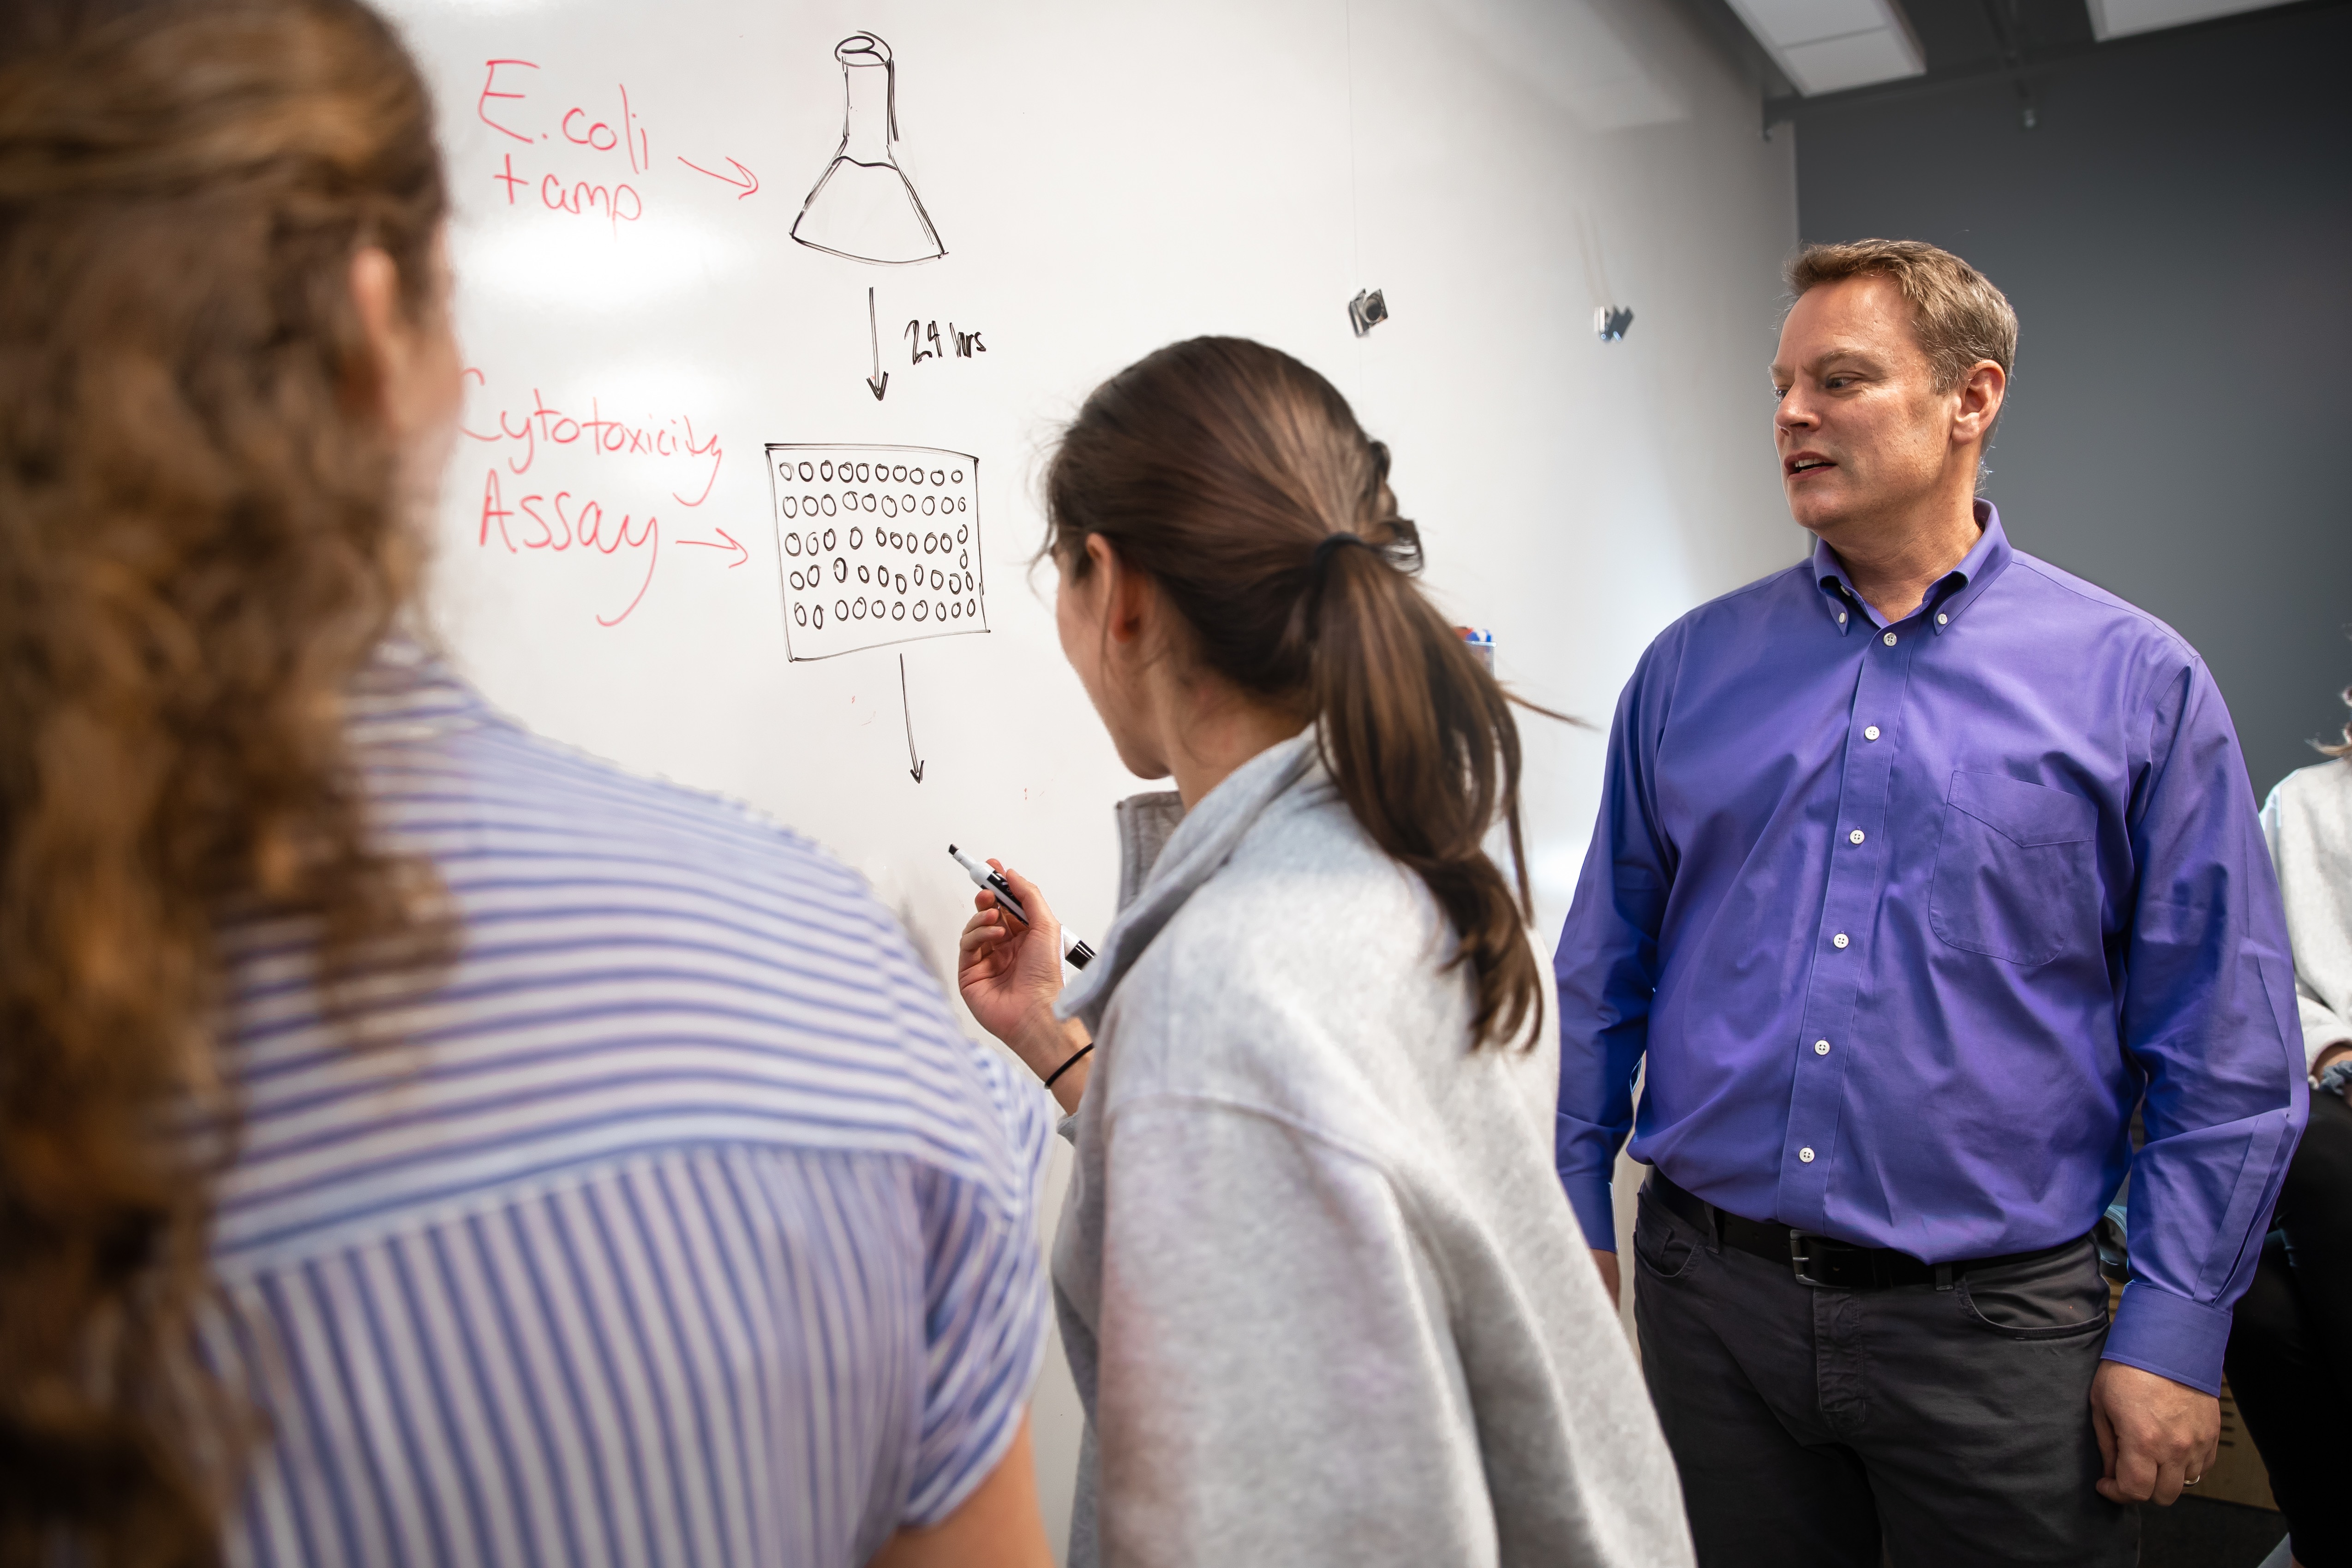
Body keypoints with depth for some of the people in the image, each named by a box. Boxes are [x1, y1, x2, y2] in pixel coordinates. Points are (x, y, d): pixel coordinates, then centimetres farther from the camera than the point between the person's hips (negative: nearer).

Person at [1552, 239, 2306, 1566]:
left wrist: (2173, 1334, -6)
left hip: (1993, 1315, -2)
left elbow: (2230, 1052, -2)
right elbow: (1606, 972, 8)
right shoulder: (1691, 667, 3)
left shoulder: (2136, 682, -3)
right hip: (1709, 1291, 3)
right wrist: (1576, 1216, 6)